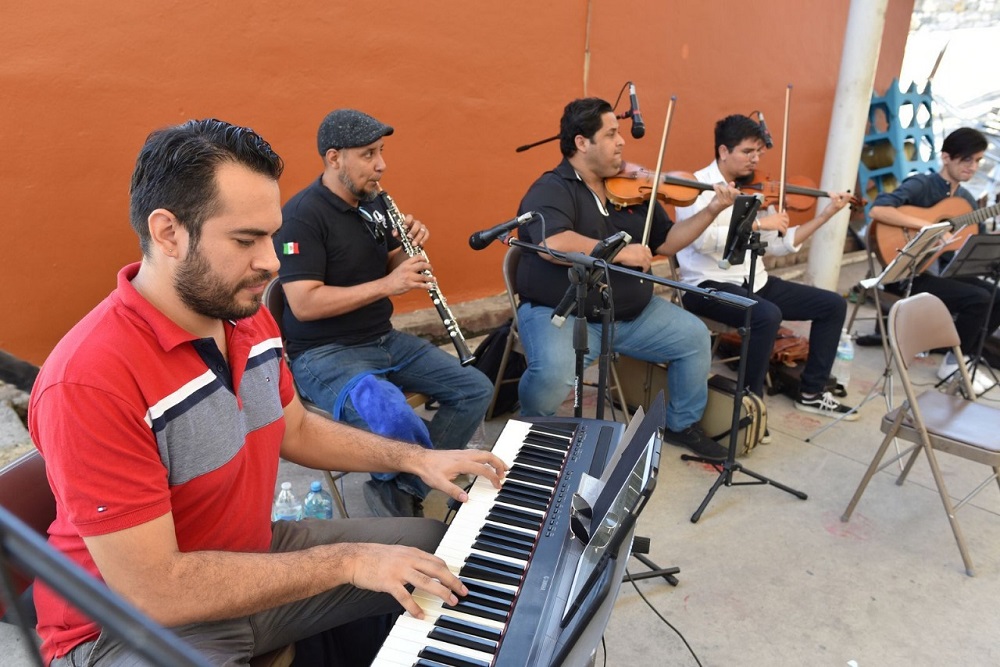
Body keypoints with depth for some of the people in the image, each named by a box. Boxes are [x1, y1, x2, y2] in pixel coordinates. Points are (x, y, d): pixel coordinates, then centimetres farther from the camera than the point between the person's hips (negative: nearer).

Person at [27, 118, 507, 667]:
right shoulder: (89, 381, -29)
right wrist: (346, 560, -24)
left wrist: (415, 458, 3)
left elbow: (294, 428, 13)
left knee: (446, 551, 11)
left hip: (252, 557, 8)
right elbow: (154, 590, -28)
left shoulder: (248, 317, -3)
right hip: (132, 622, -7)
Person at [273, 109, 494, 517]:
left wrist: (411, 246, -6)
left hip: (385, 339, 8)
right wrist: (385, 285, -25)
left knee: (476, 389, -1)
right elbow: (304, 304, -23)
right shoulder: (301, 215, -16)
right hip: (324, 354, -8)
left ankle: (400, 490, 1)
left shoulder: (374, 202, 8)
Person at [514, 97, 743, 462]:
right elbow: (552, 245, -33)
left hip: (632, 313, 7)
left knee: (695, 336, 1)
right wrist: (620, 252, -25)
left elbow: (665, 242, 16)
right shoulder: (551, 190, -13)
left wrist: (710, 211, 3)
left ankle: (683, 425, 24)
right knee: (554, 373, -34)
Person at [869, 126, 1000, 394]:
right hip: (909, 276, -8)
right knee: (978, 299, -22)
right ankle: (953, 364, -1)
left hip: (944, 271, 8)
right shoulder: (921, 185, -13)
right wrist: (928, 226, -31)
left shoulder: (966, 199, 12)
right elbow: (877, 210, -30)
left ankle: (962, 354, 12)